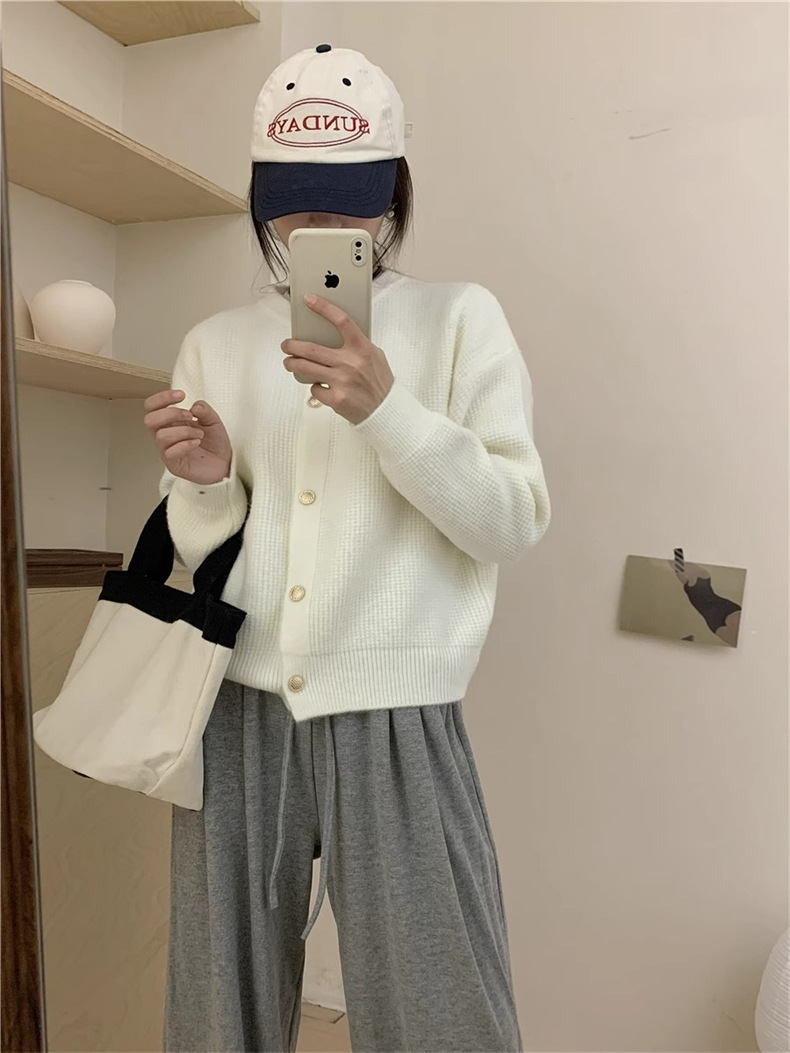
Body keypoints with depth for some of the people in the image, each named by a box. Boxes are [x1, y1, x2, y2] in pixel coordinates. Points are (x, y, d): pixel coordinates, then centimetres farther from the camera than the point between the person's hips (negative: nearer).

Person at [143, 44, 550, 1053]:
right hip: (238, 712, 3)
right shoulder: (216, 342, 10)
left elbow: (513, 522, -6)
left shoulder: (460, 316, 3)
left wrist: (386, 408, -18)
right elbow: (201, 554, 11)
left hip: (394, 719, -2)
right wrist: (205, 482, -11)